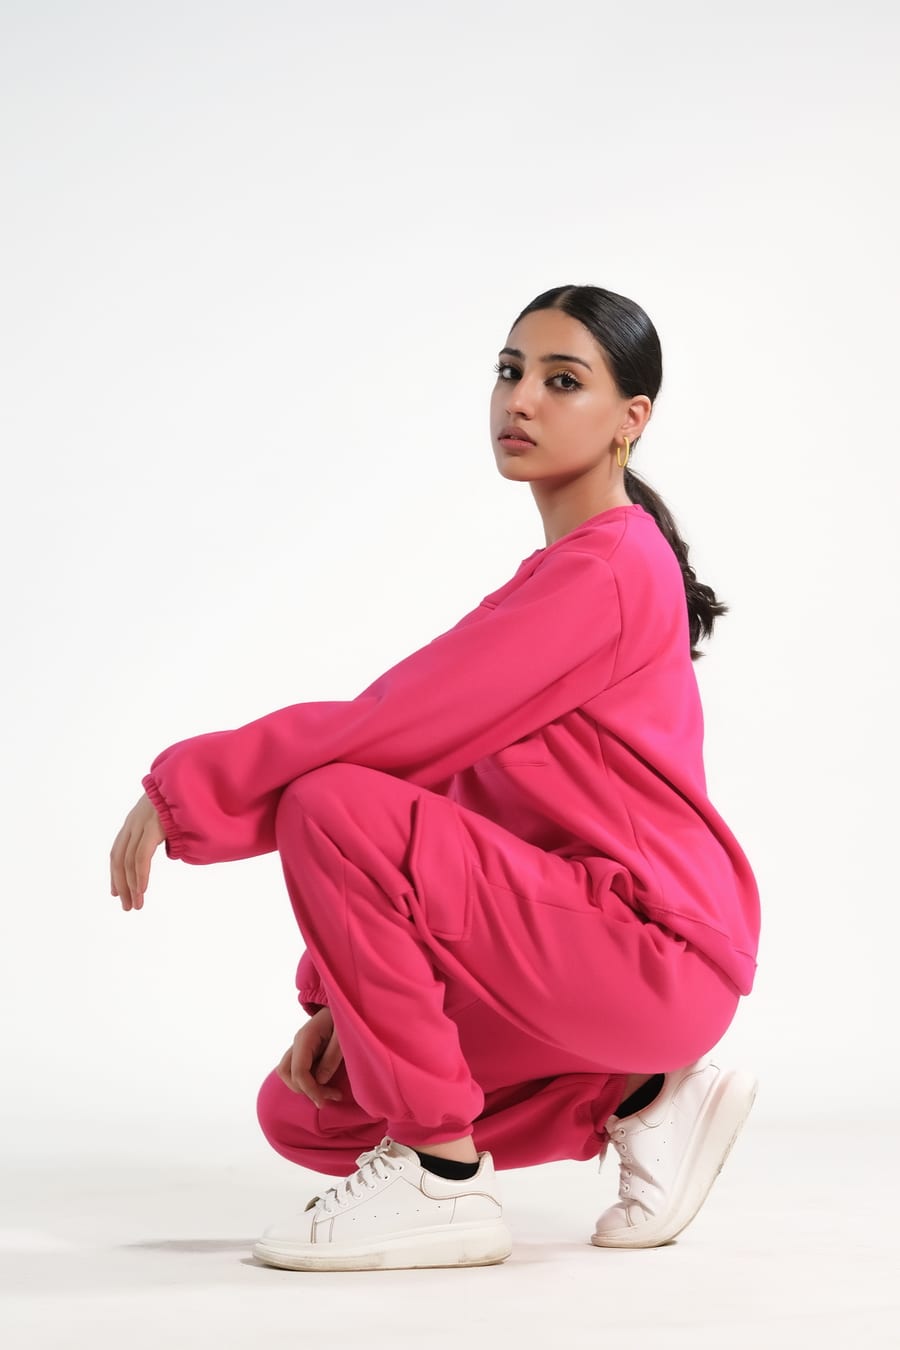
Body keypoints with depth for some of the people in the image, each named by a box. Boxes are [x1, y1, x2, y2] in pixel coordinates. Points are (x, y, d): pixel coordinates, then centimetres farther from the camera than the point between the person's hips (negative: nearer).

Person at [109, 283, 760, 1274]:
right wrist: (352, 994, 5)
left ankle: (443, 1180, -17)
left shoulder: (607, 570, -14)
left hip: (653, 952, -10)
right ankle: (635, 1096, 9)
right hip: (579, 945, 10)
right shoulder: (553, 575, 19)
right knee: (301, 1113, 7)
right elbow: (448, 772, 12)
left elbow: (400, 726, -22)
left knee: (332, 809, -24)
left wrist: (183, 785, -14)